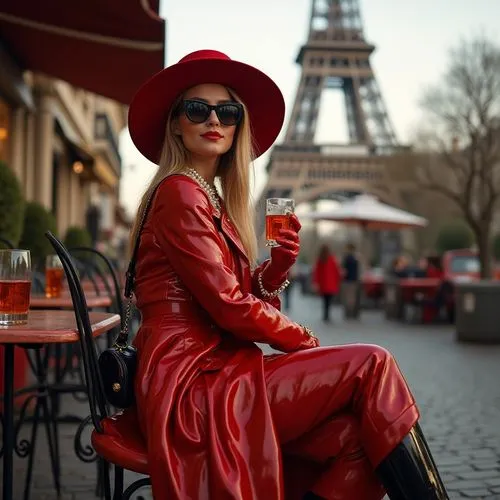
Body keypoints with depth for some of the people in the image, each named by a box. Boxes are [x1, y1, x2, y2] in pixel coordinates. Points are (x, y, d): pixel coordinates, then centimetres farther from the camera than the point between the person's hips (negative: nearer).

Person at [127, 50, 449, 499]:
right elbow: (228, 307, -13)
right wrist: (307, 342, -1)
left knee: (359, 438, -12)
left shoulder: (214, 200, 19)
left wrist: (278, 265, -3)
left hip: (210, 376, 8)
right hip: (190, 385, -8)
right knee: (372, 366, -12)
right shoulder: (180, 193, -9)